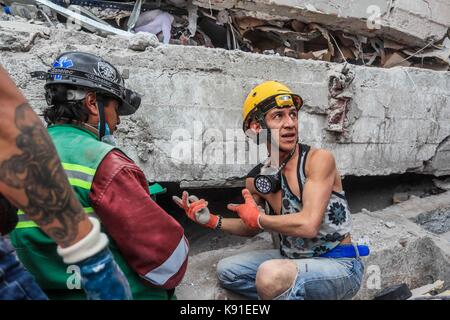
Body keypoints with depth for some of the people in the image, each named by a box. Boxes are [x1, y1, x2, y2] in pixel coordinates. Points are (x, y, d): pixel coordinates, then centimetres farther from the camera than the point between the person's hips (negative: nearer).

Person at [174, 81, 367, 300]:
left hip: (341, 266, -6)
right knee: (227, 270, 10)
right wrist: (213, 221, -2)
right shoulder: (257, 180, -2)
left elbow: (308, 225, -30)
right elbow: (252, 228, 15)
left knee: (272, 274, -34)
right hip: (295, 260, 7)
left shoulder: (319, 159, -18)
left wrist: (257, 218, -14)